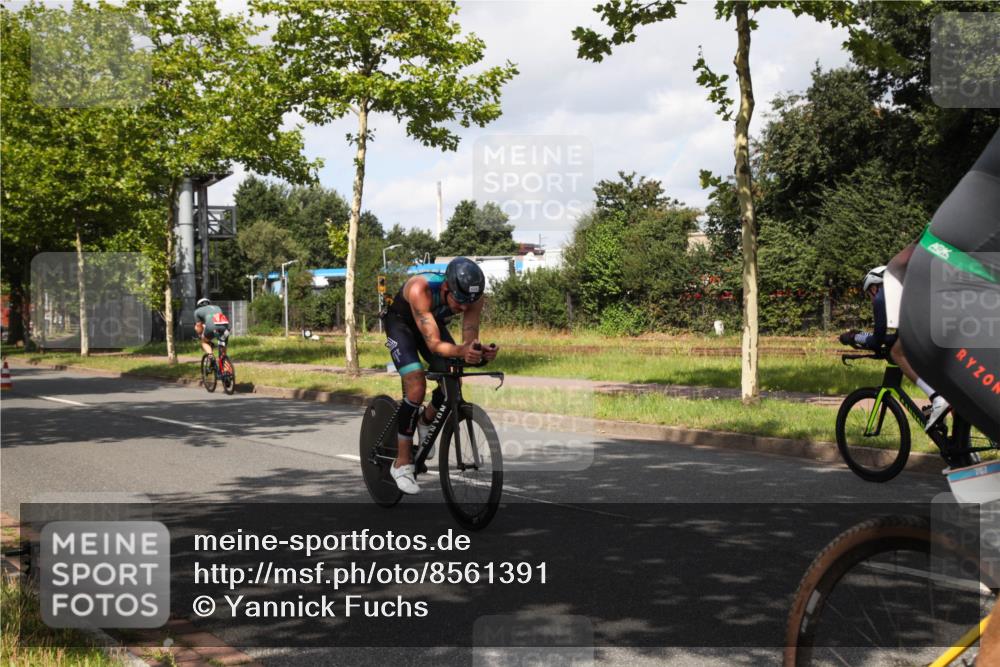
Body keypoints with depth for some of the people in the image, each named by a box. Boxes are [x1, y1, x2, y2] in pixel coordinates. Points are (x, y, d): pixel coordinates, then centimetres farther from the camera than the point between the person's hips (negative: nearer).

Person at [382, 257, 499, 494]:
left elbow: (469, 341, -28)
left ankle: (425, 421, 21)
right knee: (417, 387, -23)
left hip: (435, 323, 5)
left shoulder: (474, 296, -29)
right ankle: (402, 463, -11)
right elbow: (434, 344, -44)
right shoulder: (420, 289, -42)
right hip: (401, 323, -5)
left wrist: (480, 354, -50)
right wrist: (461, 351, -62)